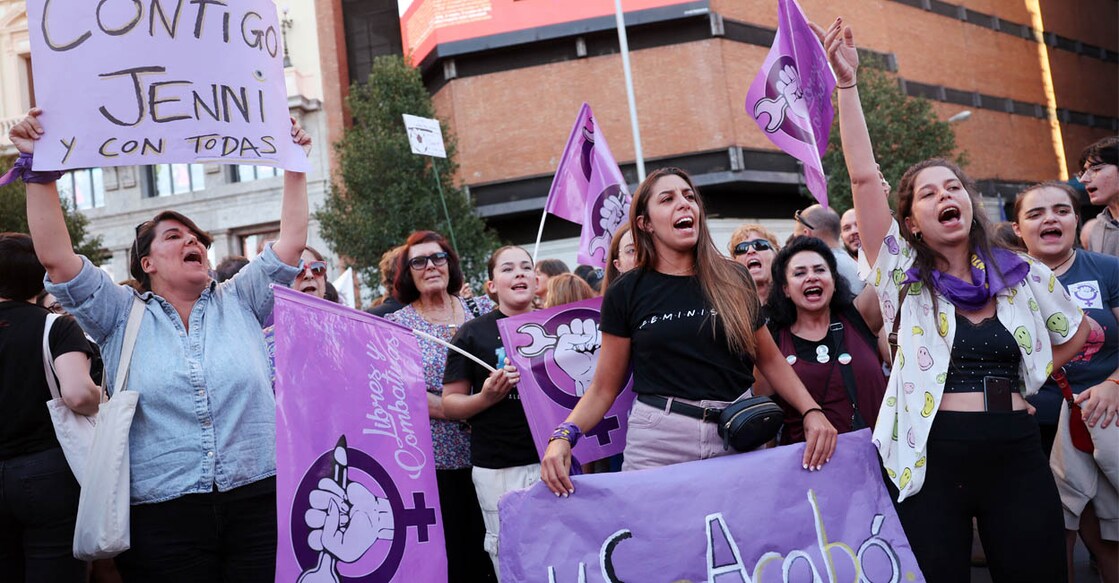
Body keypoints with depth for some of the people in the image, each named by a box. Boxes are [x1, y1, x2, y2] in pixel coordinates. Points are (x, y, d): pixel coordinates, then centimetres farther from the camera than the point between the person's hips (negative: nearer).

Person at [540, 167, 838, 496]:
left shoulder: (734, 281, 6)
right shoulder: (626, 293, 1)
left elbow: (769, 360, 12)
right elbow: (604, 388, 2)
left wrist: (811, 411, -4)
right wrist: (564, 436, -15)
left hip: (739, 439, 2)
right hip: (657, 444, -1)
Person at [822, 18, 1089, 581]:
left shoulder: (1024, 276, 7)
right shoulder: (904, 274, 0)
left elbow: (1075, 334, 25)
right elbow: (863, 177, -9)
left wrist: (1012, 382, 14)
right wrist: (847, 83, -13)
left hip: (1016, 455, 2)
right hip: (930, 458, -2)